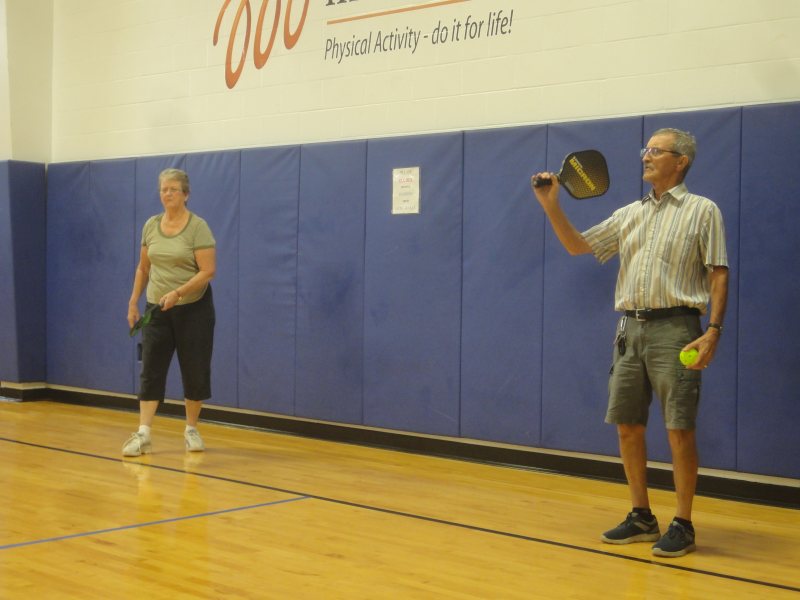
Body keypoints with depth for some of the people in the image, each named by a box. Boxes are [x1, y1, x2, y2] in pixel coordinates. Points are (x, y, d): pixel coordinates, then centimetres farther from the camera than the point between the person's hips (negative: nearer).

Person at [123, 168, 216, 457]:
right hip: (157, 309, 4)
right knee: (151, 370, -4)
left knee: (194, 372, 4)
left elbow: (208, 271, -17)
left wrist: (177, 293, -27)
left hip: (193, 309, -4)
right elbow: (143, 267, 15)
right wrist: (133, 301, 9)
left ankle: (191, 430, 20)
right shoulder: (151, 225, 6)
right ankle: (143, 434, -7)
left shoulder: (198, 227, -11)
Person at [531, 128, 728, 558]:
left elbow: (718, 276, -4)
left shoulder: (702, 211, 0)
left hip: (674, 328, -6)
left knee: (679, 429, -5)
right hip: (630, 328, 6)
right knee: (627, 426, 7)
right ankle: (641, 517, 20)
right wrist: (551, 205, 4)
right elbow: (578, 246, 18)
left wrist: (713, 331, -15)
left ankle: (683, 526, 4)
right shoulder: (629, 214, 16)